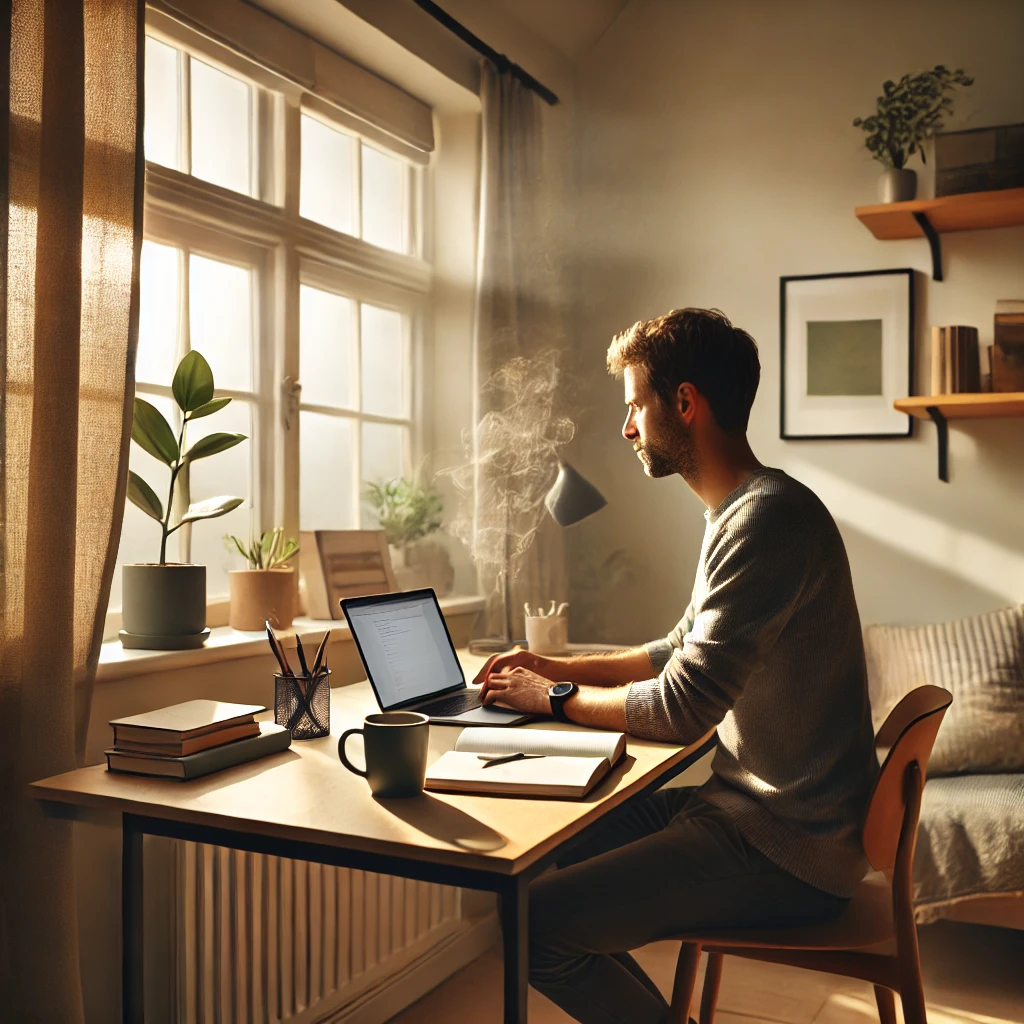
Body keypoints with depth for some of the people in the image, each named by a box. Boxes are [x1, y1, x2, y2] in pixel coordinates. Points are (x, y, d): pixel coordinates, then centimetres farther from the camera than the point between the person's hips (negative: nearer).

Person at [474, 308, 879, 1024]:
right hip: (751, 805, 10)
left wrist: (556, 698, -7)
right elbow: (684, 652, 21)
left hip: (787, 854, -10)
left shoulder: (769, 519, -22)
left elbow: (681, 709, -23)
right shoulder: (743, 511, 12)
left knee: (533, 924, -16)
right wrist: (557, 666, 12)